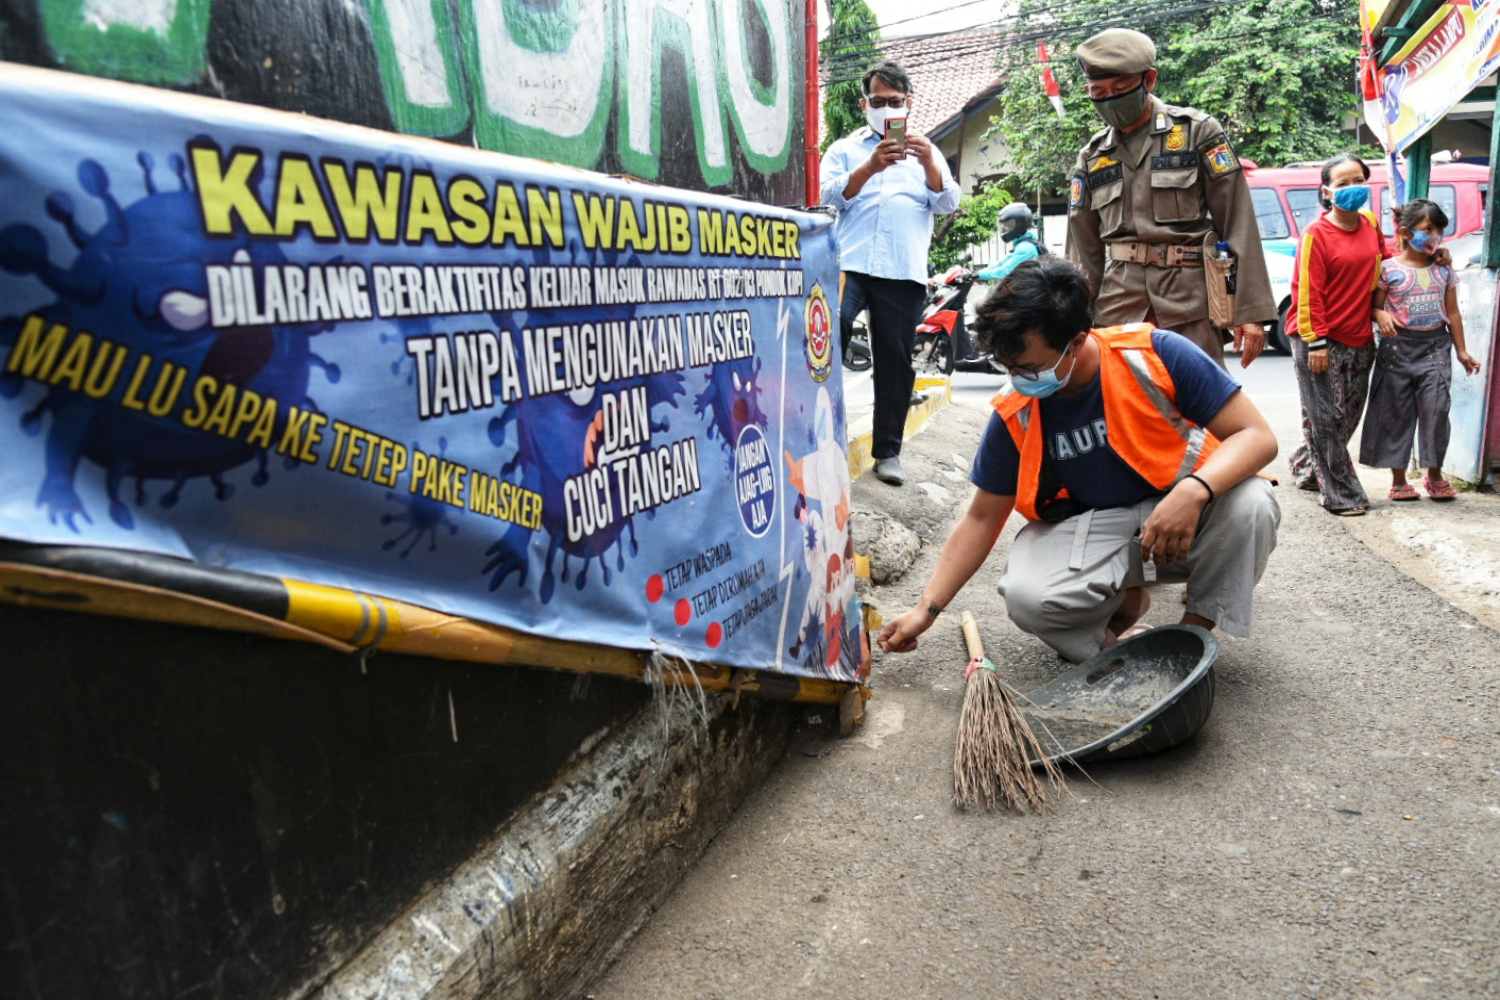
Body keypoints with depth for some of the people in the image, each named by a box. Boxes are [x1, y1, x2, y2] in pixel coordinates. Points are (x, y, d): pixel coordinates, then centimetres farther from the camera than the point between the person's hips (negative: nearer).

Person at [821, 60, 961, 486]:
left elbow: (947, 203, 7)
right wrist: (871, 167, -18)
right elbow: (831, 195, 0)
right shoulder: (845, 149, 17)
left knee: (896, 361, 3)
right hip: (849, 263, -1)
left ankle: (888, 450, 11)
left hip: (904, 271, 2)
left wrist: (929, 163, -12)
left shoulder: (926, 153, 21)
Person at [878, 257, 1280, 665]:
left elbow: (1257, 436, -15)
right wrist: (926, 608, -4)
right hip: (1095, 528, 1)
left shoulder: (1156, 353, -18)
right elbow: (982, 518, 1)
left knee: (1251, 502, -34)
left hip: (1185, 511, 0)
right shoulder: (1015, 414, -9)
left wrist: (1193, 491, -37)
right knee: (1027, 598, -29)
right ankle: (1123, 600, 6)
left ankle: (1197, 627, -6)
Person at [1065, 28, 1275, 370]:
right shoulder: (1092, 157, 15)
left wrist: (1250, 310, -7)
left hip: (1190, 303, -3)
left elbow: (1238, 225, 0)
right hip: (1118, 307, 3)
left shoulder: (1197, 131, 5)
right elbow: (1084, 250, 16)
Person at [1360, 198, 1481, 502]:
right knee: (1396, 412, 3)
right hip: (1398, 346, -2)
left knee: (1436, 410, -5)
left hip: (1435, 346, 2)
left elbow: (1452, 313, 13)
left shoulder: (1443, 270, 9)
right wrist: (1381, 315, -22)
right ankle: (1398, 480, 13)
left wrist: (1462, 350, 13)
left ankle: (1435, 475, 12)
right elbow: (1375, 306, 1)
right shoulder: (1389, 269, -2)